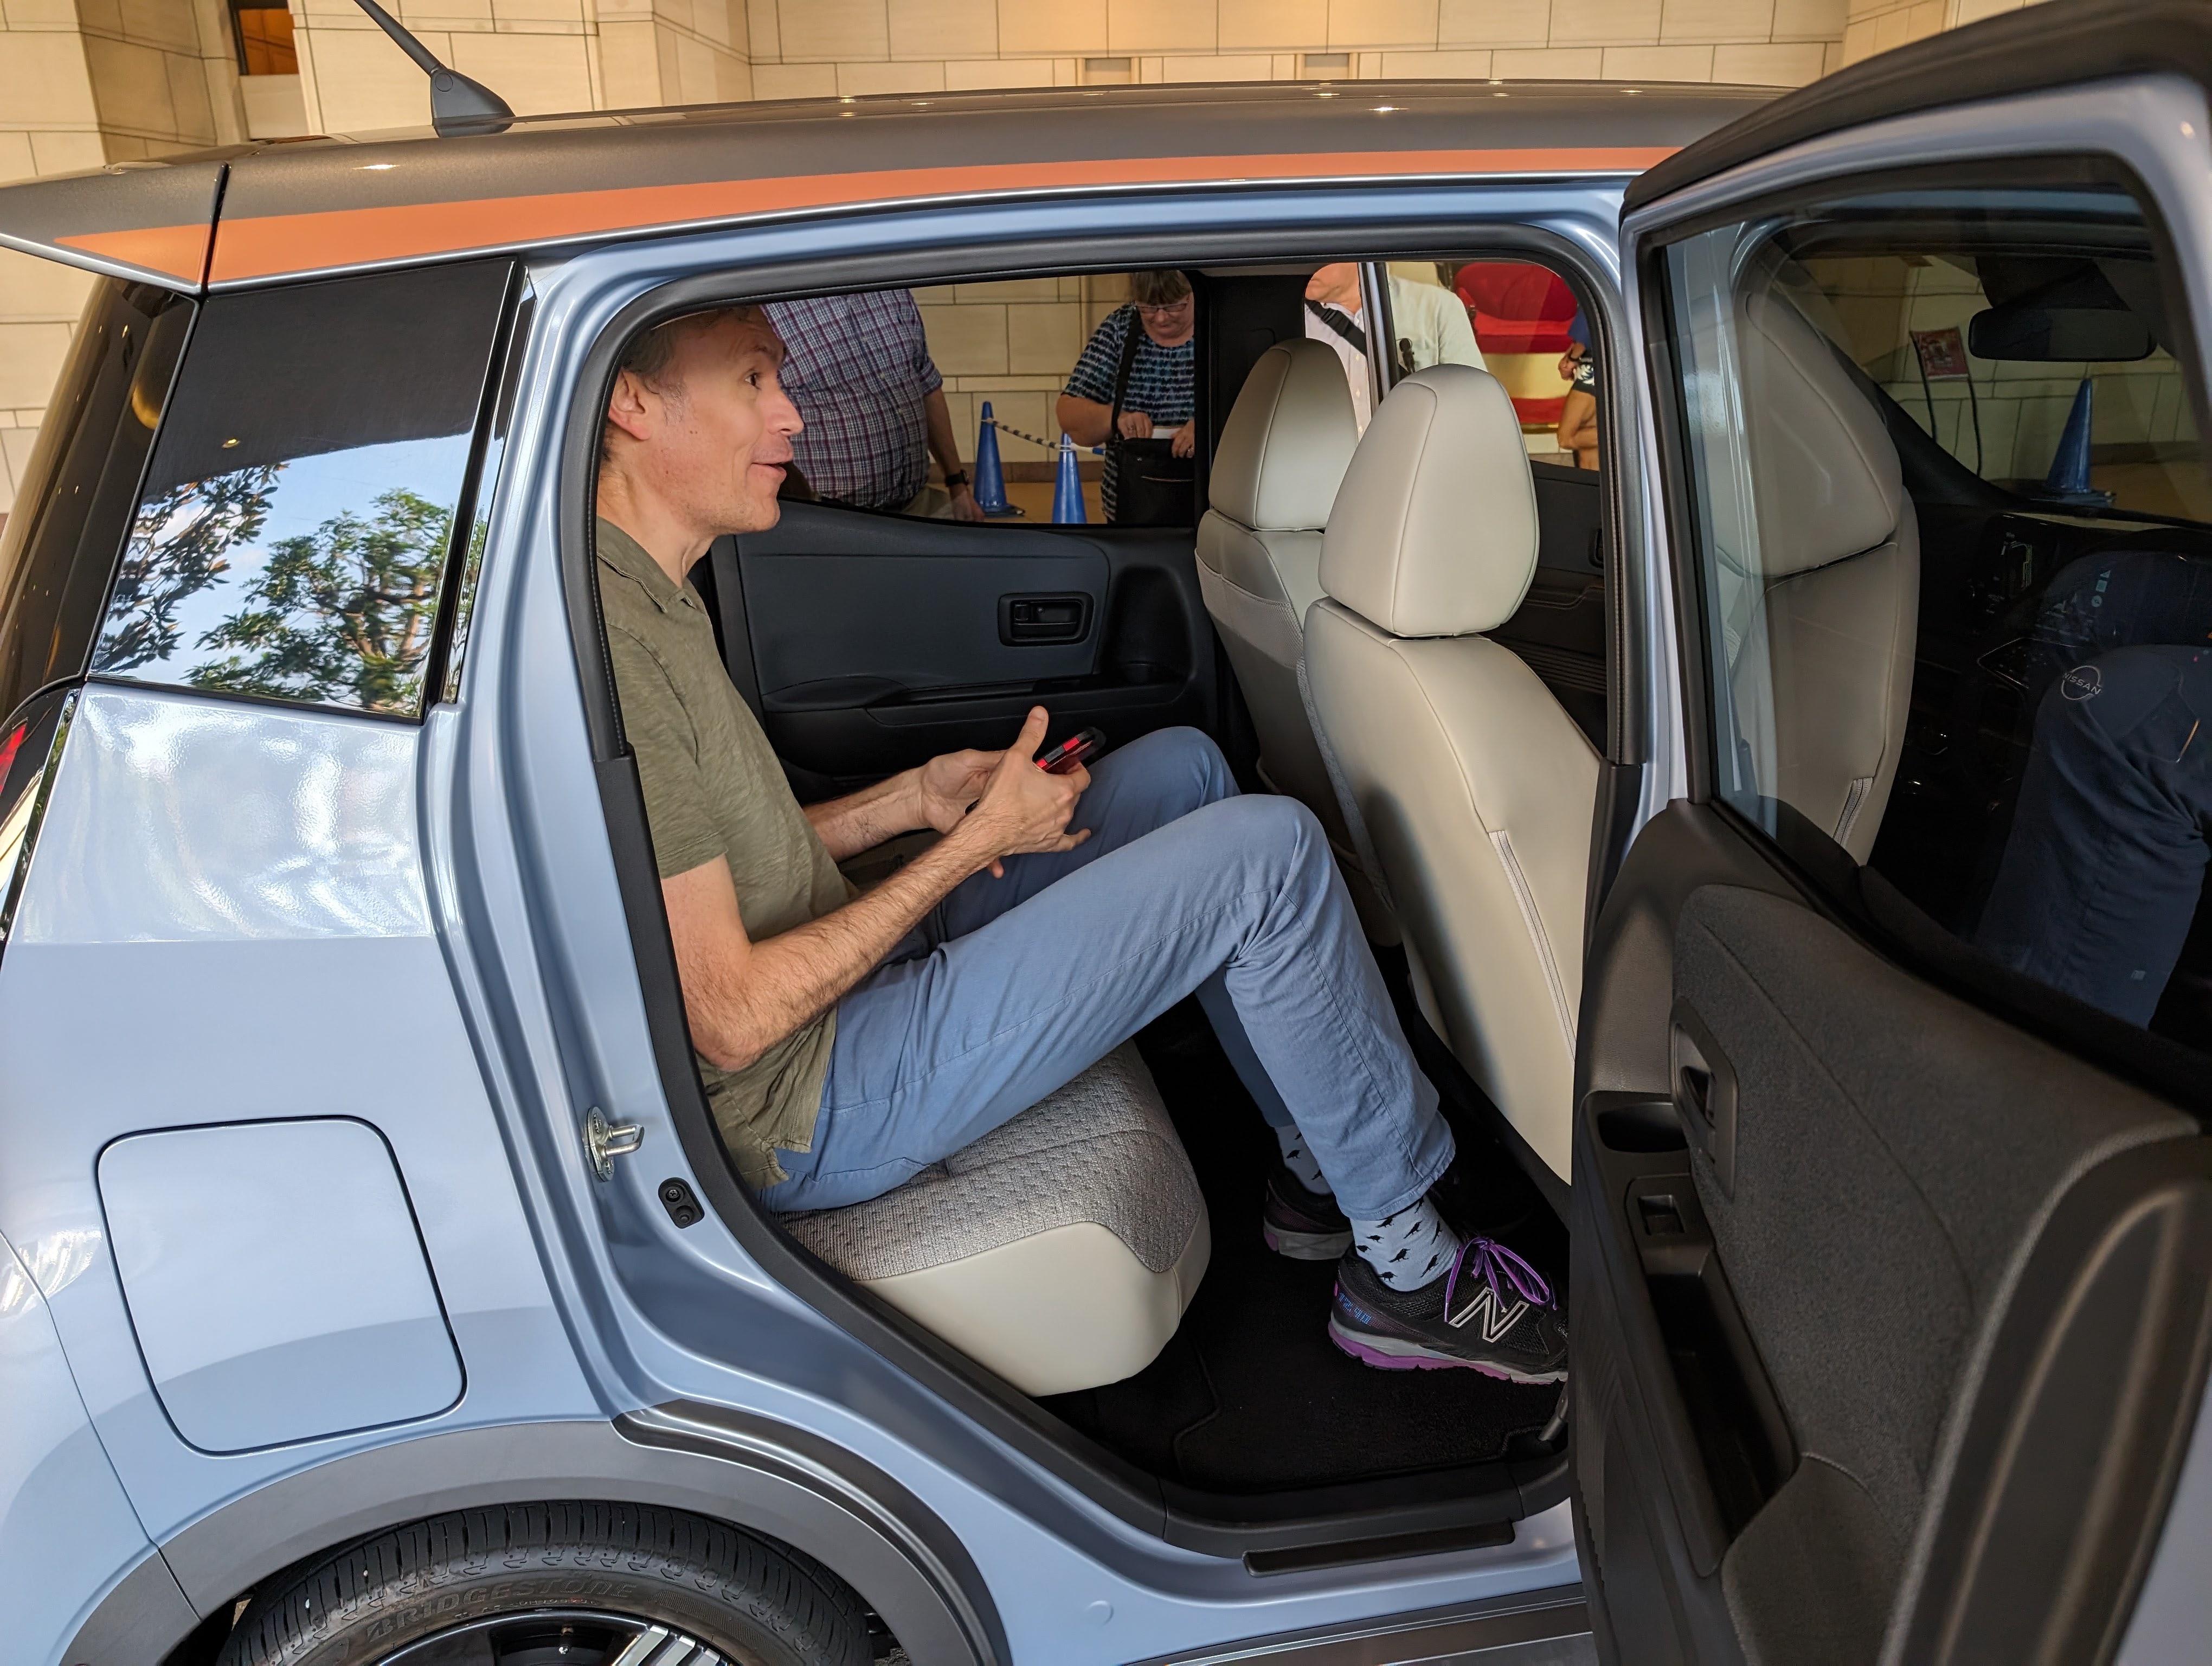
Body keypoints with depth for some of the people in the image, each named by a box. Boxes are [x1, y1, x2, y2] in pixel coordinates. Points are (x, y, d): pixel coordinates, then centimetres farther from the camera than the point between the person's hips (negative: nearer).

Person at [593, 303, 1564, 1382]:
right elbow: (730, 1021, -25)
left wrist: (915, 799, 3)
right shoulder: (607, 648, -25)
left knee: (1183, 767, 12)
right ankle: (1409, 1270, 4)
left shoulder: (643, 598, 8)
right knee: (1267, 851, -14)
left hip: (837, 985, 10)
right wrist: (973, 843, -16)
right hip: (807, 1117, -10)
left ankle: (1321, 1171, 19)